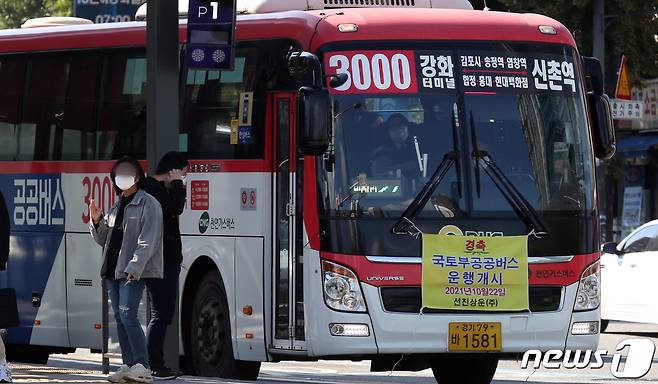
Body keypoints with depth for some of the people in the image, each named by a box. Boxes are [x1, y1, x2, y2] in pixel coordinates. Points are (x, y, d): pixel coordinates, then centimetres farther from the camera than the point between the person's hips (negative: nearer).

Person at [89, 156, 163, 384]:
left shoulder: (148, 204, -4)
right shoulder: (117, 206, 19)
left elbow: (147, 241, -13)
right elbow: (102, 239, 23)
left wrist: (134, 267, -22)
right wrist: (96, 222, 3)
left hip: (134, 271, -8)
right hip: (112, 269, 8)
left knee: (127, 315, -16)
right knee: (119, 317, 6)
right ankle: (128, 366, 10)